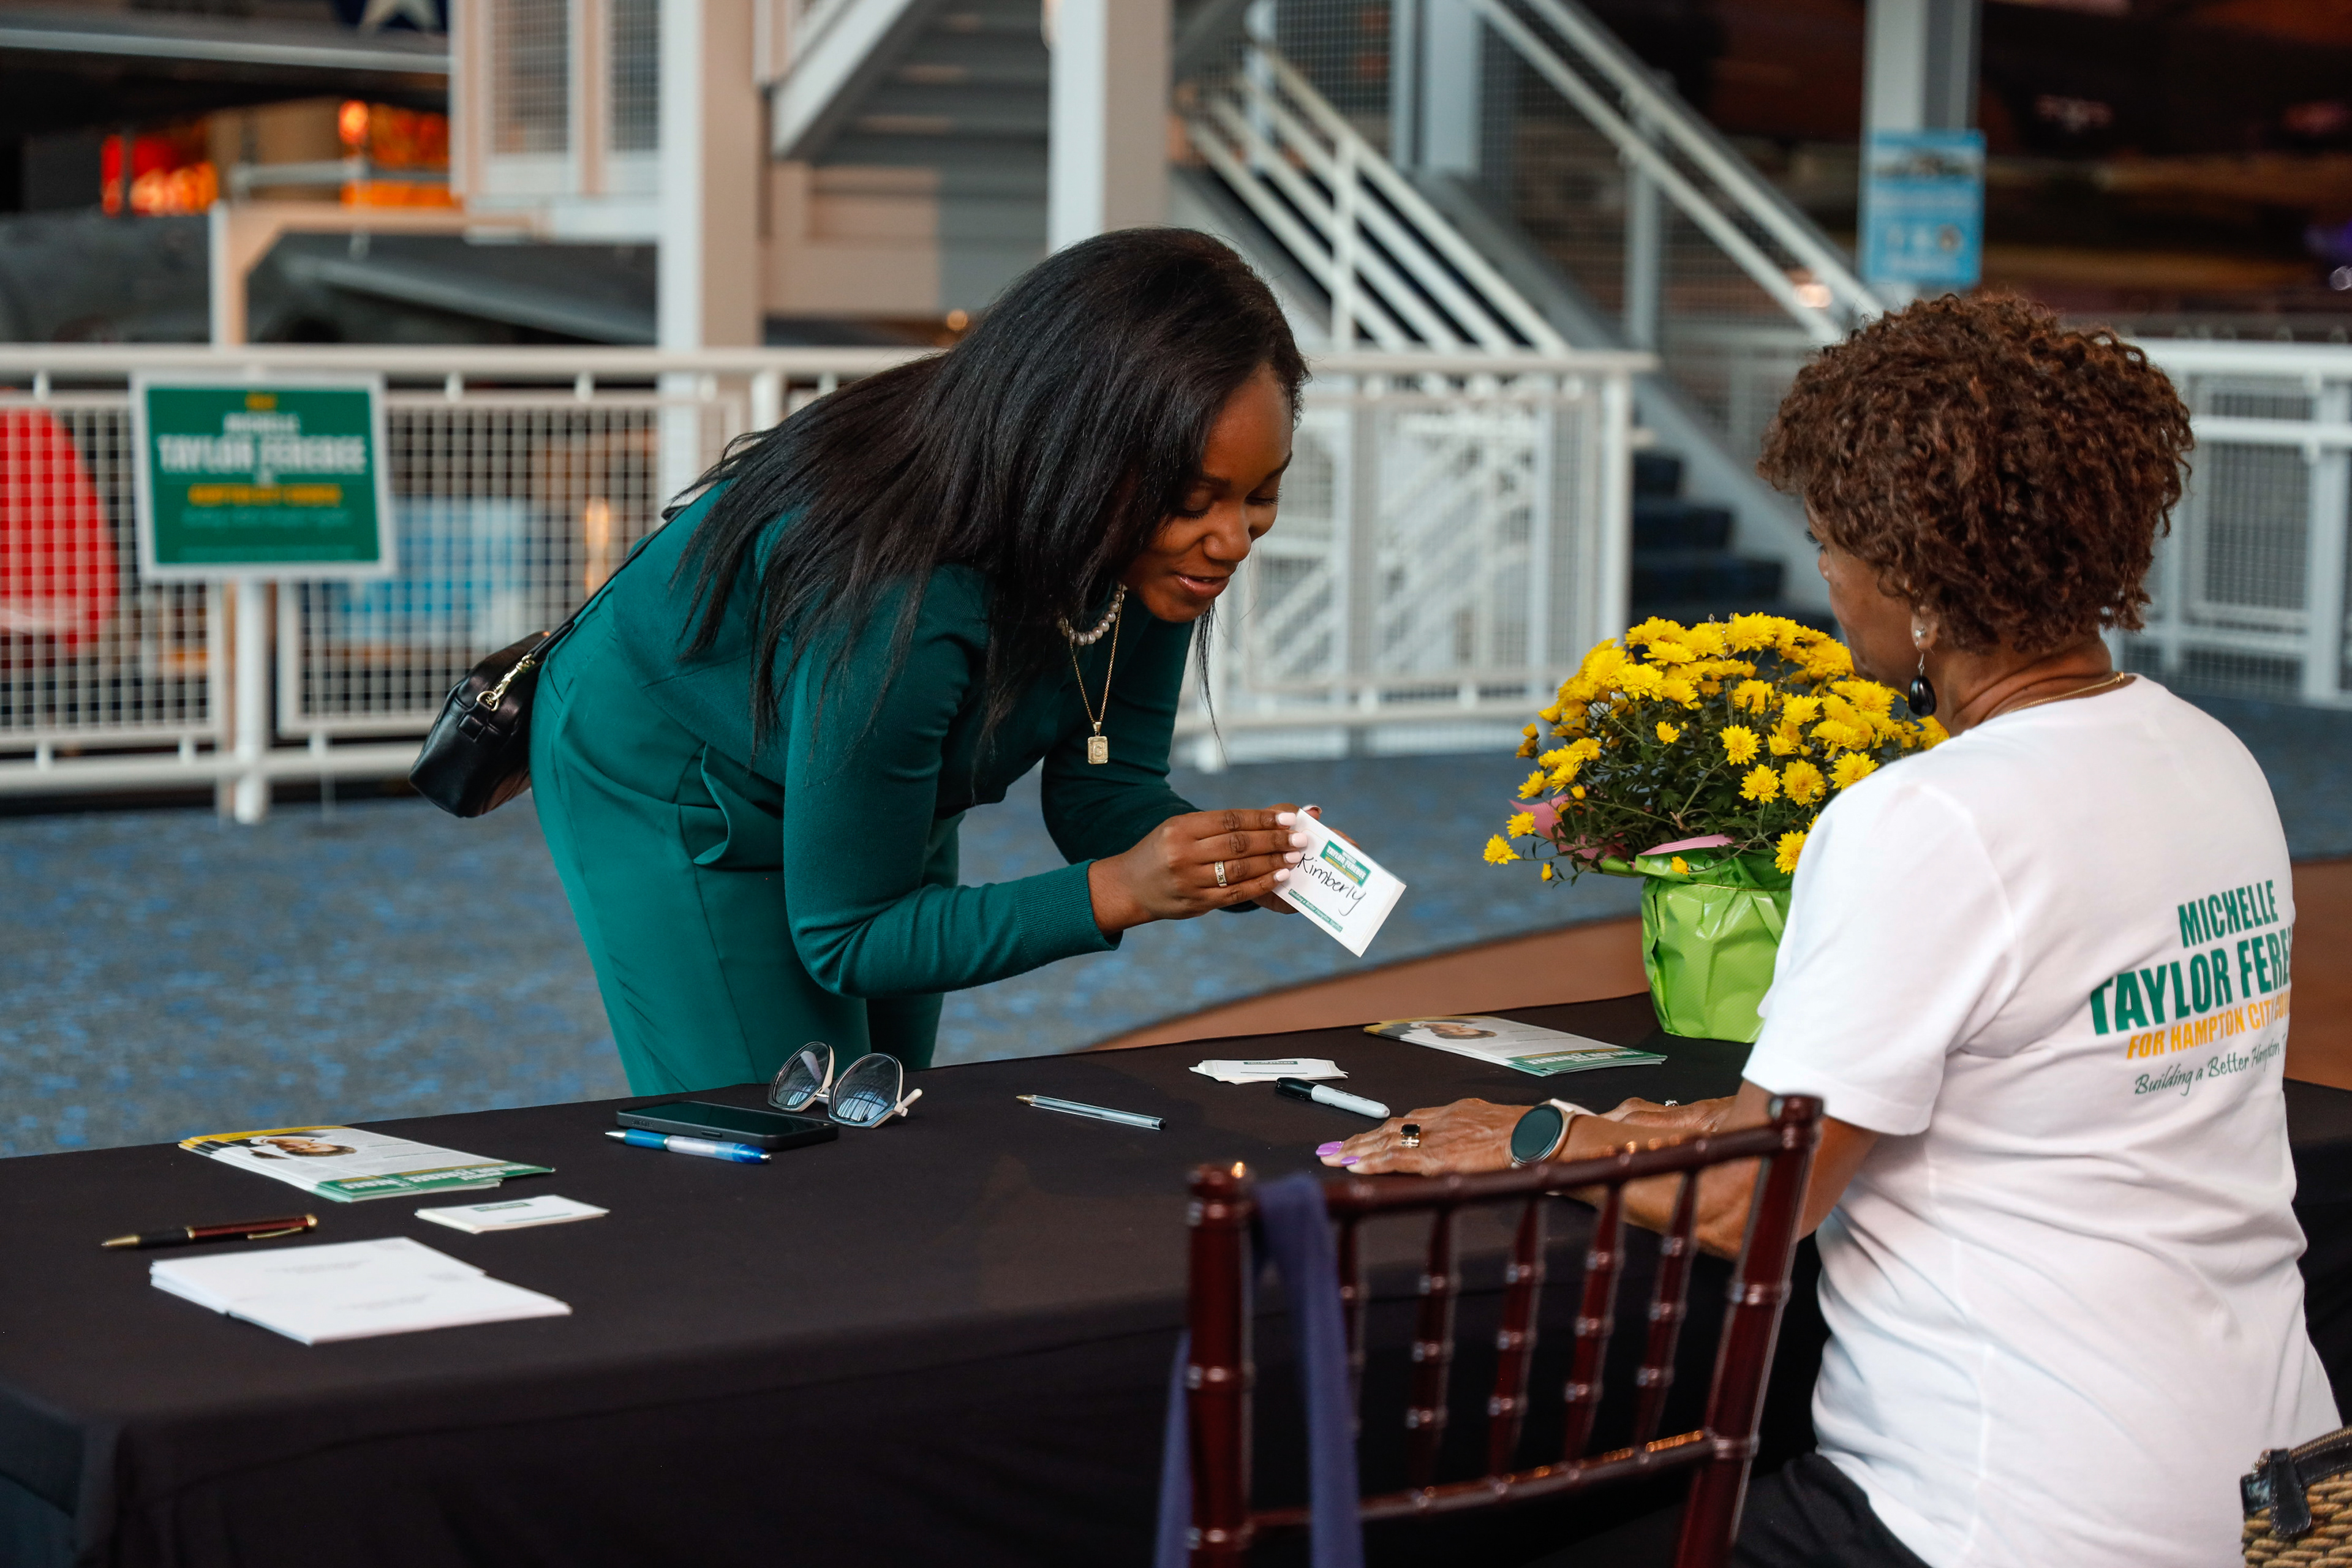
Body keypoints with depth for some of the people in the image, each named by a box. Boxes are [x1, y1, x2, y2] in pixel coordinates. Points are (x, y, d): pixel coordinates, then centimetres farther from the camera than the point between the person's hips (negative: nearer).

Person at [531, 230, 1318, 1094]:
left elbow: (1102, 790, -13)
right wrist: (1116, 892, -42)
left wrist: (1251, 866, -33)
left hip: (889, 787, 7)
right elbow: (843, 940, -31)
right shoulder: (900, 601, -43)